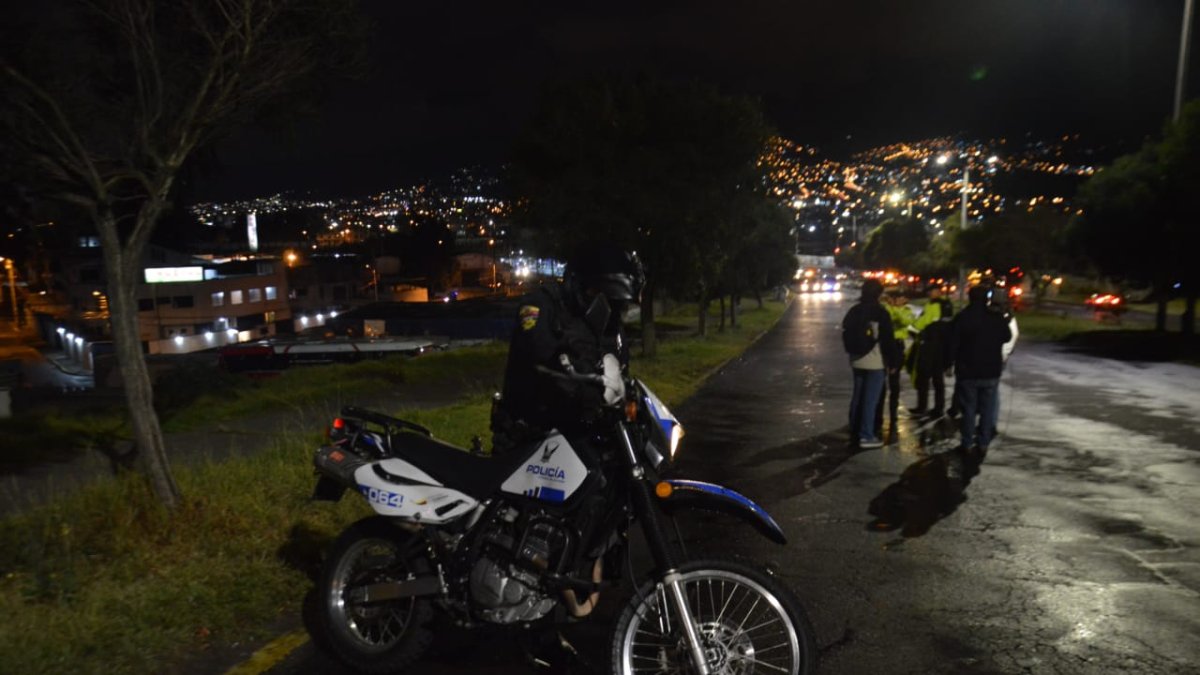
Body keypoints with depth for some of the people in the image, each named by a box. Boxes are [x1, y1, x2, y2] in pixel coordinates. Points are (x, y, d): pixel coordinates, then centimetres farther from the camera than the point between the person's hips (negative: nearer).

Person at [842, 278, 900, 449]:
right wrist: (893, 361, -5)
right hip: (875, 362, -7)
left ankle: (855, 432, 21)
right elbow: (887, 340, -13)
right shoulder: (880, 312, -12)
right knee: (870, 399, -4)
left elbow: (846, 334, 15)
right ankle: (866, 436, -2)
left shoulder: (853, 311, 8)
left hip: (857, 361, 7)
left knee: (857, 396, 14)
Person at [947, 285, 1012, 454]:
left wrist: (950, 363, 5)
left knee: (968, 408, 7)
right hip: (991, 371, 1)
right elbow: (1007, 337, 14)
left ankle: (967, 444, 10)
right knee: (988, 408, 10)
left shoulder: (961, 318, -12)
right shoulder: (998, 318, -5)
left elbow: (952, 345, -11)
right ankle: (983, 443, 11)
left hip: (967, 371, -1)